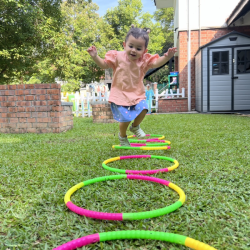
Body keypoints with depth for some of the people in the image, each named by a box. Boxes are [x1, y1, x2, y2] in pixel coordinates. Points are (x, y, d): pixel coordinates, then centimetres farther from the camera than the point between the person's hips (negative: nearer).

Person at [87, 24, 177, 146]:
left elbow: (157, 63, -12)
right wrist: (95, 57, -19)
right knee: (125, 118, -10)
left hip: (137, 94, 3)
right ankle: (122, 136, 25)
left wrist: (166, 57, -31)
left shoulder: (144, 60, -2)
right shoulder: (117, 57, -7)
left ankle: (135, 127, 19)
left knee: (143, 109, -17)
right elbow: (104, 64, -2)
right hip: (120, 94, -3)